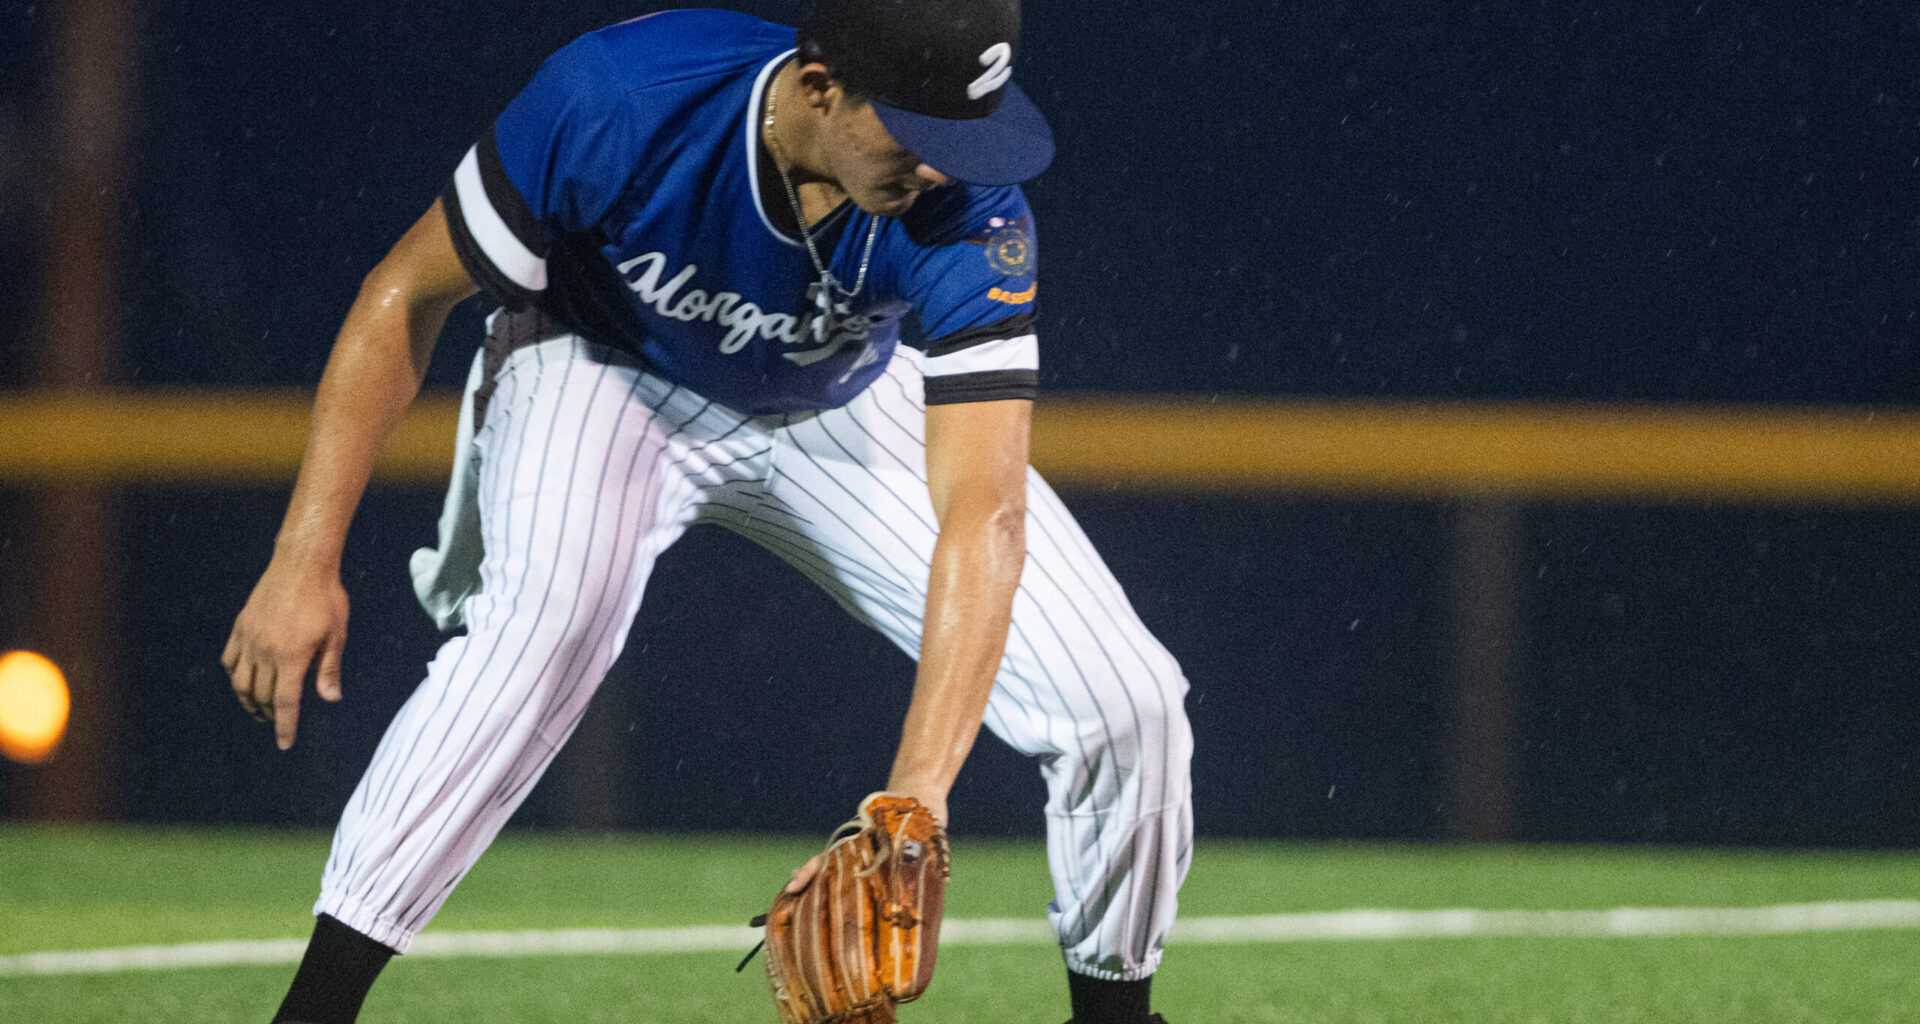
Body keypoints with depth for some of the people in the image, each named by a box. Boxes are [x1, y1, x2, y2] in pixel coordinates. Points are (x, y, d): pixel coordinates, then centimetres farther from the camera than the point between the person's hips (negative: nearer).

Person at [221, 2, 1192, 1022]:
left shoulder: (969, 219, -35)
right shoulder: (615, 102, -37)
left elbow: (982, 515, -43)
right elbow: (409, 294, -22)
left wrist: (919, 789, -55)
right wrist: (304, 561, -26)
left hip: (843, 406, 2)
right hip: (603, 366, -2)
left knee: (1126, 704, -11)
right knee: (556, 604, -36)